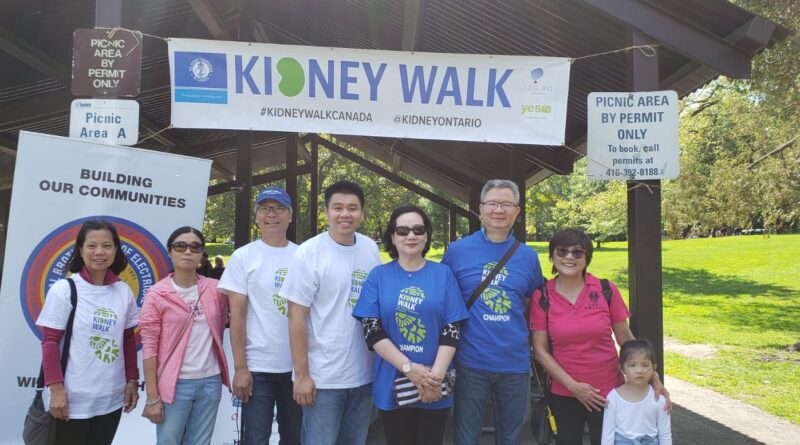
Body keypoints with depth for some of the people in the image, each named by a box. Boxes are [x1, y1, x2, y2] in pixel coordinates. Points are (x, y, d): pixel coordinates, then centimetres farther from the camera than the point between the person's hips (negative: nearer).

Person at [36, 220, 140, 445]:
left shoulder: (124, 291, 3)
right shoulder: (63, 289, -8)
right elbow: (50, 342, -8)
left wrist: (132, 380, 8)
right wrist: (56, 388, -13)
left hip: (112, 399, 4)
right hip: (74, 400, -4)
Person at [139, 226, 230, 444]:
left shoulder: (216, 289, 1)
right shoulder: (157, 294, -7)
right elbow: (149, 348, -8)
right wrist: (152, 397, -9)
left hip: (211, 382, 3)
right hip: (175, 384, -3)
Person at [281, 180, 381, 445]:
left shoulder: (371, 249, 3)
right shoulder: (310, 252, -10)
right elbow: (297, 317, -10)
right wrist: (302, 374, -11)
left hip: (364, 374, 5)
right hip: (323, 377, -4)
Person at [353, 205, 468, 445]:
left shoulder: (443, 274, 2)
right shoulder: (378, 276, 1)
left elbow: (452, 330, -3)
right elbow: (371, 330, -6)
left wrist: (436, 376, -14)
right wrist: (409, 368, -16)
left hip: (435, 388, 0)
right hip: (392, 385, 0)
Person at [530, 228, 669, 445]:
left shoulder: (607, 290, -6)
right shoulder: (541, 296, -7)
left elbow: (625, 338, 1)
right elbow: (540, 350, -5)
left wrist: (654, 378, -6)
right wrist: (573, 385, -12)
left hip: (608, 391, 0)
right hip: (563, 394, 0)